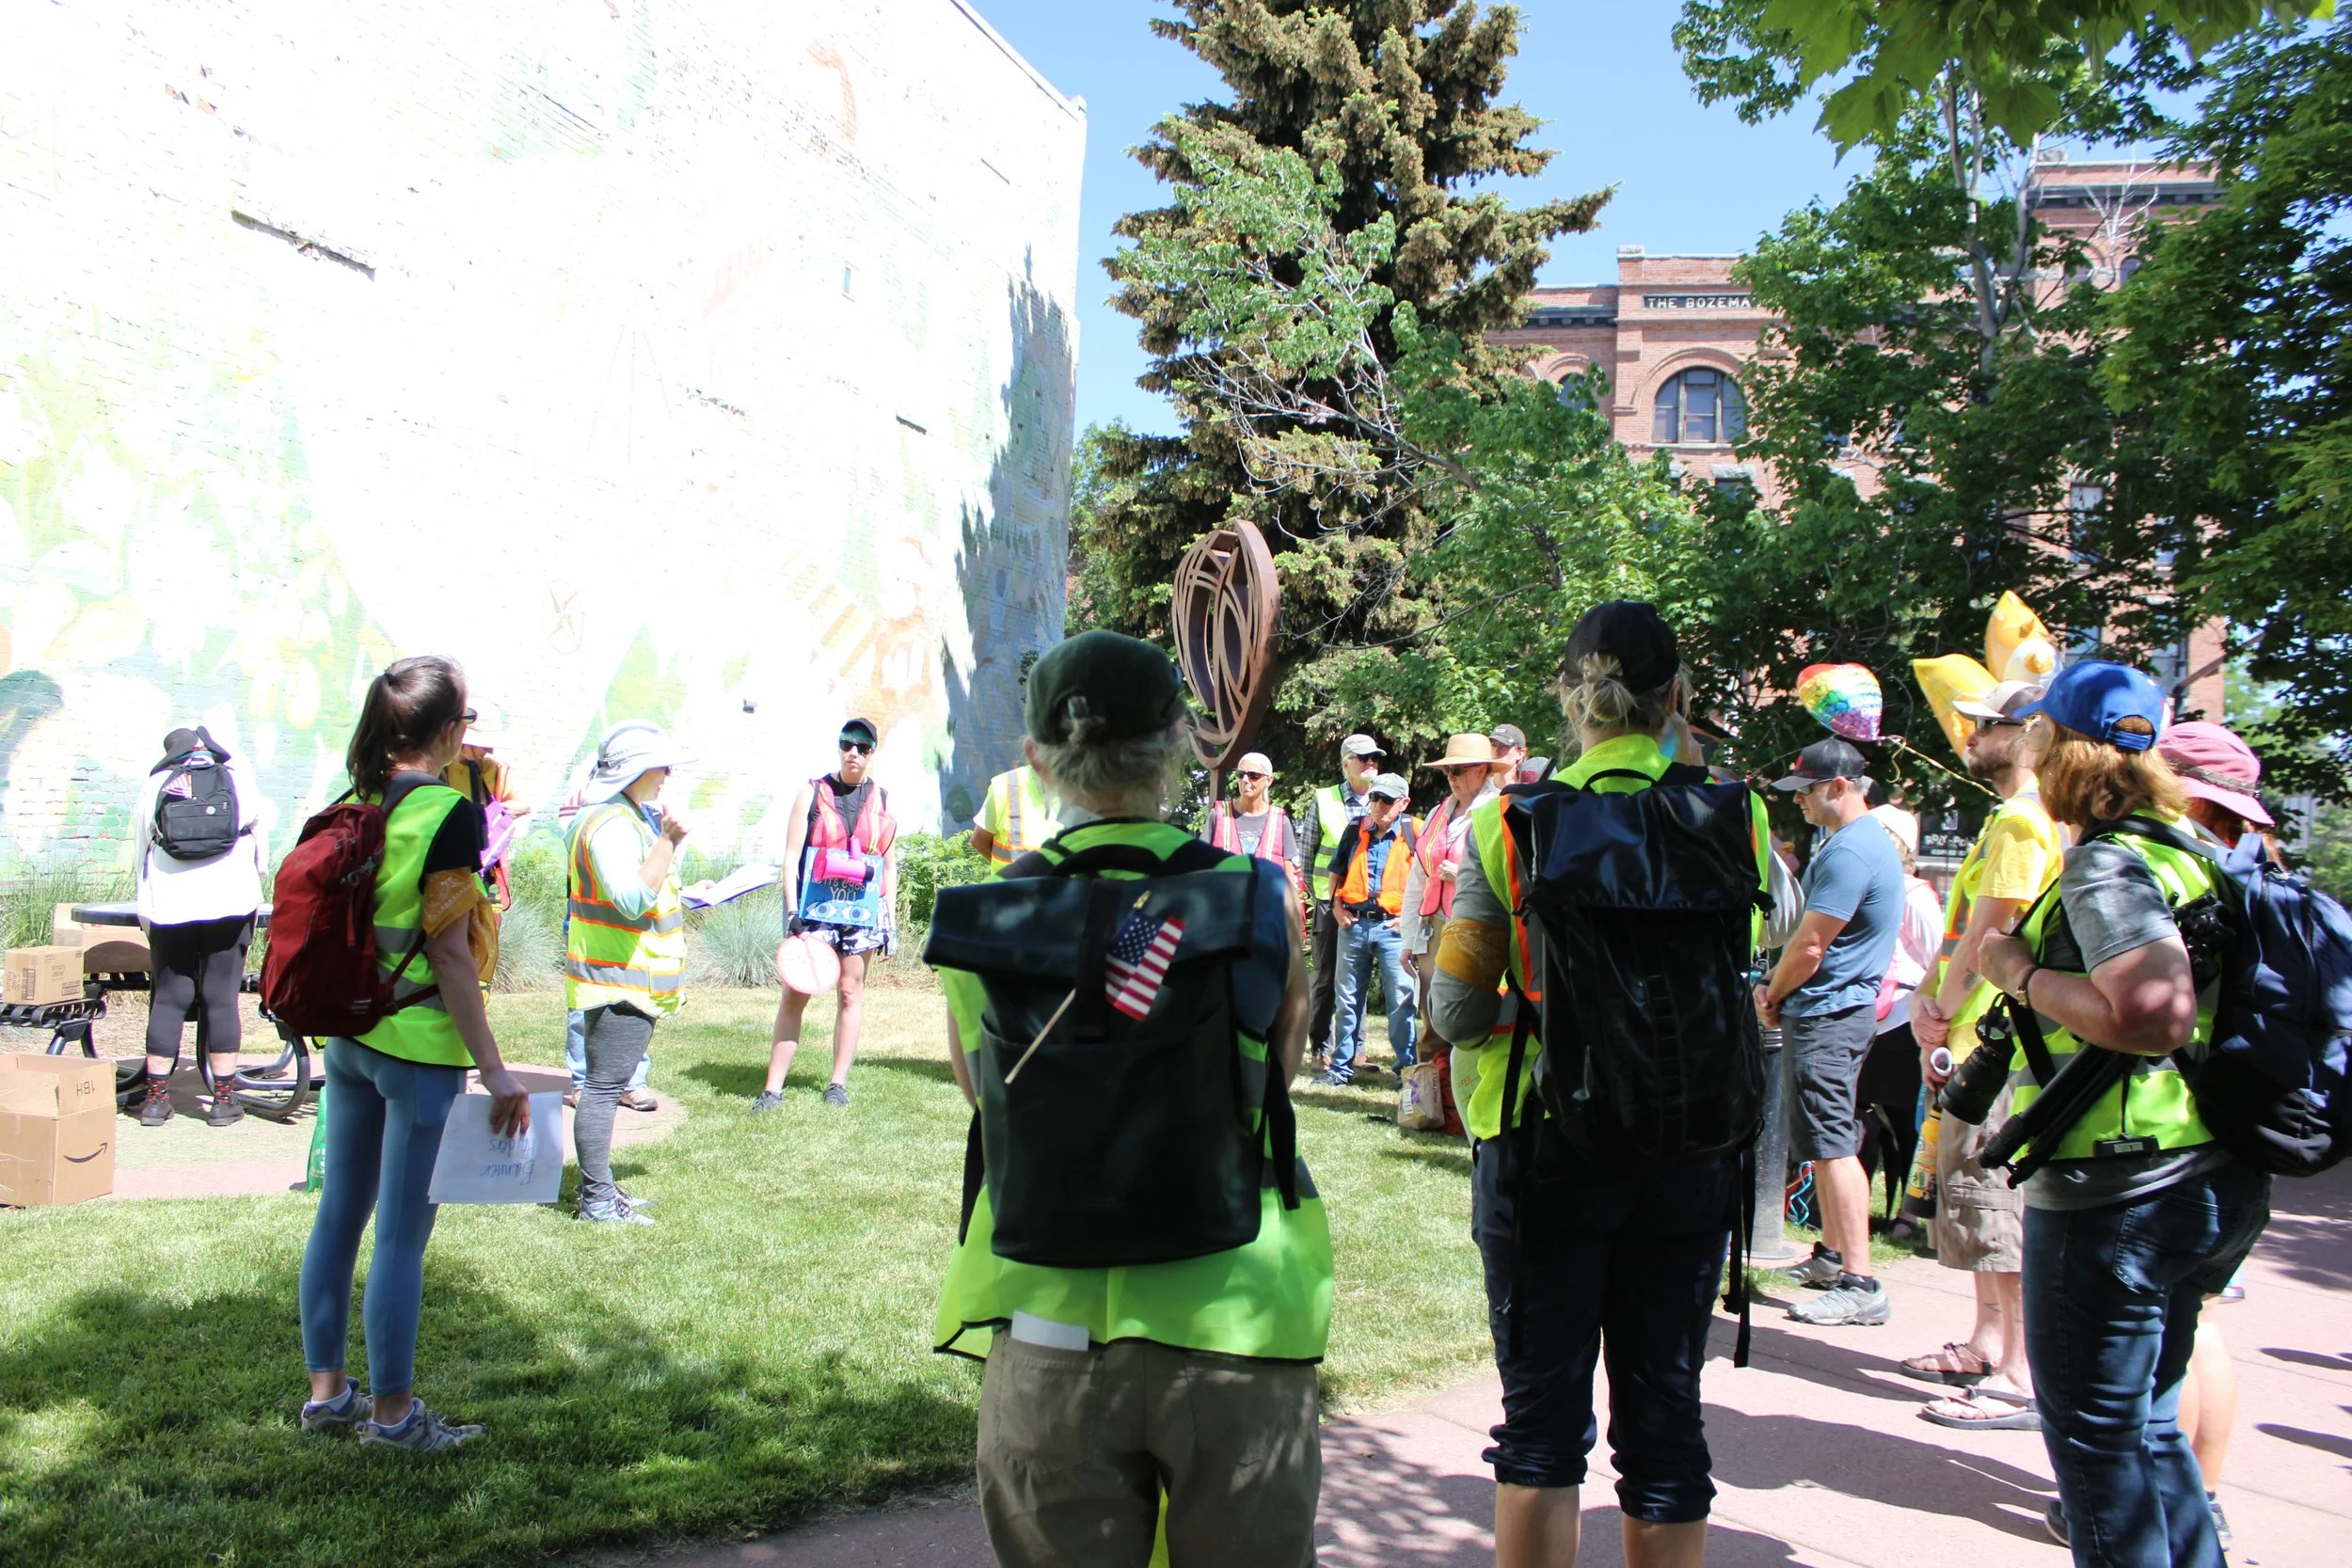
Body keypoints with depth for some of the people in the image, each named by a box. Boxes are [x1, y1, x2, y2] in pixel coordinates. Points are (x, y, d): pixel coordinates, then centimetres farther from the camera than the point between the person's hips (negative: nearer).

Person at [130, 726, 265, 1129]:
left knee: (168, 997, 6)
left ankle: (156, 1097, 8)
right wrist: (253, 880, 32)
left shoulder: (154, 784, 10)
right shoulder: (237, 776, 10)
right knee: (221, 997, 1)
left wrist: (147, 907, 18)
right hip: (229, 901, -1)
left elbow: (141, 850, 11)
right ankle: (223, 1099, 3)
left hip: (168, 904, 1)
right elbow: (258, 839, 17)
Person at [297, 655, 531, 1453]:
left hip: (348, 1036, 7)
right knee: (402, 1233, 3)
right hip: (419, 1047, -7)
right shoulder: (451, 813, -16)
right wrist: (495, 1071, -14)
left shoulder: (355, 802, 5)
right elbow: (449, 954, -17)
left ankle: (326, 1390, 29)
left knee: (340, 1212, 16)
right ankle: (392, 1413, 14)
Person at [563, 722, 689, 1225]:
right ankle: (597, 1201, -2)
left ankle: (599, 1187, 24)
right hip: (618, 981, -11)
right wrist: (667, 842, -29)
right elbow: (632, 899, -31)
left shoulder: (632, 818, 14)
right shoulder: (610, 825, -19)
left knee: (607, 1085, 16)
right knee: (605, 1086, -6)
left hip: (626, 979, 11)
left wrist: (669, 840, 14)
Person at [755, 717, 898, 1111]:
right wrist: (791, 909, -8)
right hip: (814, 909, -1)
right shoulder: (812, 793, 5)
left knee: (851, 992, 4)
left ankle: (838, 1083, 13)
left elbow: (890, 866, 13)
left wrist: (890, 920, 9)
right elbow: (791, 854, 1)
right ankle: (773, 1087, -1)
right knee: (794, 994, -3)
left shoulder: (883, 802, 9)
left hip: (863, 912, 2)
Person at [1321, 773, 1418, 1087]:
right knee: (1348, 999, 10)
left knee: (1401, 1000, -5)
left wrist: (1411, 914, -9)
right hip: (1353, 923, 4)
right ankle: (1342, 1066, 18)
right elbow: (1337, 872, 20)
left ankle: (1408, 1068, 5)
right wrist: (1337, 906, 7)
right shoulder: (1355, 831, 10)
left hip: (1393, 926, -4)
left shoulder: (1414, 833, -2)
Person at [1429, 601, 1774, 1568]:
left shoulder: (1508, 824, -8)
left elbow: (1458, 1011, -6)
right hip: (1690, 1147, 2)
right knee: (1664, 1411, 13)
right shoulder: (1736, 819, -3)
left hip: (1543, 1140, -1)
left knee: (1542, 1414, 11)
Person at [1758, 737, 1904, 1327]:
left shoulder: (1849, 852, -20)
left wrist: (1772, 998, -4)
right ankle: (1832, 1254, 28)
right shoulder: (1856, 840, 15)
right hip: (1834, 1011, 11)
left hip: (1825, 1015, -11)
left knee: (1832, 1145, -10)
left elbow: (1809, 947, -20)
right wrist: (1774, 987, 8)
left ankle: (1861, 1283, -8)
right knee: (1829, 1143, 18)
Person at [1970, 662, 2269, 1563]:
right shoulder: (2184, 848, 12)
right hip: (2208, 1181, 9)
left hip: (2118, 1192, -9)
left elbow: (2155, 1016, -29)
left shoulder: (2107, 861, -16)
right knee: (2147, 1418, 21)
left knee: (2094, 1428, 3)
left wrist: (2023, 974, -16)